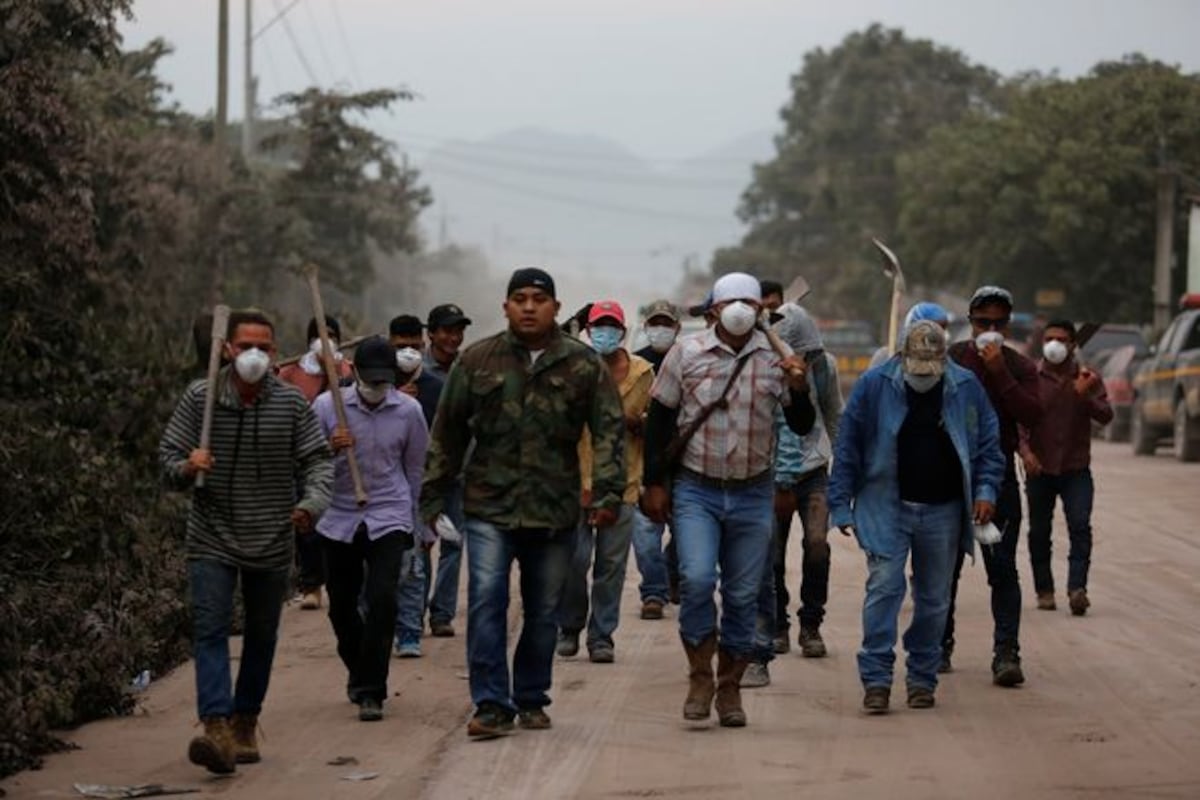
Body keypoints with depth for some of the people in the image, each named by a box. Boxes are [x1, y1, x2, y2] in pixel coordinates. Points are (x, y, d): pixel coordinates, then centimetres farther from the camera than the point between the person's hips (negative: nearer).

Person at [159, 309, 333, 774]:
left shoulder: (291, 403, -3)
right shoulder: (199, 399, -5)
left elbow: (318, 460, -1)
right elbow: (167, 457, 0)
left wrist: (312, 502, -20)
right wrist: (186, 468, -24)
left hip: (271, 543, 2)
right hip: (212, 539, -2)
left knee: (261, 636, 12)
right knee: (210, 630, -15)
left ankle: (245, 723, 29)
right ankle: (217, 729, -25)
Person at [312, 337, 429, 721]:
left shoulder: (408, 411, -3)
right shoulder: (327, 406, -6)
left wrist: (412, 523, 18)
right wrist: (330, 448, -23)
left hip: (388, 517, -1)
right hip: (339, 517, 1)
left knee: (381, 599, -16)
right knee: (342, 606, 10)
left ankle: (370, 691, -10)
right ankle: (359, 673, 36)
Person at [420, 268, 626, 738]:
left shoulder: (583, 365, 3)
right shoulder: (477, 361, 4)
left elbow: (609, 431, 0)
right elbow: (448, 433, 9)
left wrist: (608, 492, -11)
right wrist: (433, 497, 8)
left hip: (556, 512, 1)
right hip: (490, 509, -1)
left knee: (544, 612, 9)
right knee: (486, 601, -13)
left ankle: (532, 700, 23)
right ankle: (492, 704, -10)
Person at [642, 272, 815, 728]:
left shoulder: (776, 360, 2)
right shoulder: (686, 354, 0)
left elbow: (802, 427, 4)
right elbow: (659, 419, 5)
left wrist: (799, 390, -16)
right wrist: (655, 482, 2)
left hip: (752, 494, 2)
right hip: (695, 490, -2)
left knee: (743, 595, 5)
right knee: (696, 579, -18)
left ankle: (730, 687, 18)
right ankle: (700, 676, -2)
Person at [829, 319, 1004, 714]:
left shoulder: (966, 388, 1)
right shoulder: (873, 385, -4)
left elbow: (988, 444, 9)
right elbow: (847, 448, -1)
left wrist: (985, 489, -4)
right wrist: (841, 504, -4)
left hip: (943, 511, 2)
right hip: (887, 508, -2)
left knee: (934, 597, 8)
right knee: (884, 587, -11)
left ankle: (922, 679, 19)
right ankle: (876, 679, -8)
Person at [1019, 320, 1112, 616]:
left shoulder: (1088, 378, 4)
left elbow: (1105, 416, -6)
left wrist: (1085, 396, -25)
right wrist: (1025, 450, -21)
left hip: (1076, 469, 0)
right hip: (1039, 469, 0)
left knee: (1080, 527, -14)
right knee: (1039, 532, 5)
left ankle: (1077, 589, -22)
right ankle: (1044, 590, 16)